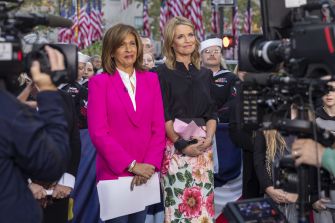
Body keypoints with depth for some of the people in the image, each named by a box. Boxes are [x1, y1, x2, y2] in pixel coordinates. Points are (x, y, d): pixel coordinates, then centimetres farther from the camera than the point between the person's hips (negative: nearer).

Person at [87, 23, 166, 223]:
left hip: (145, 173, 3)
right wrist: (131, 165, -15)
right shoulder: (99, 82, -3)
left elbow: (158, 127, 4)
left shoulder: (151, 79, 8)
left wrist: (150, 164, -9)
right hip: (113, 172, -3)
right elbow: (98, 132, -11)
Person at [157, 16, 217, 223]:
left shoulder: (205, 74, 14)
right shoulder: (163, 73, 0)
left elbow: (212, 112, 12)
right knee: (179, 201, -6)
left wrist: (208, 139, -5)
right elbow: (163, 115, -5)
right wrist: (181, 144, -13)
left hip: (202, 145, 4)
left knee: (203, 200, 2)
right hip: (176, 145, -4)